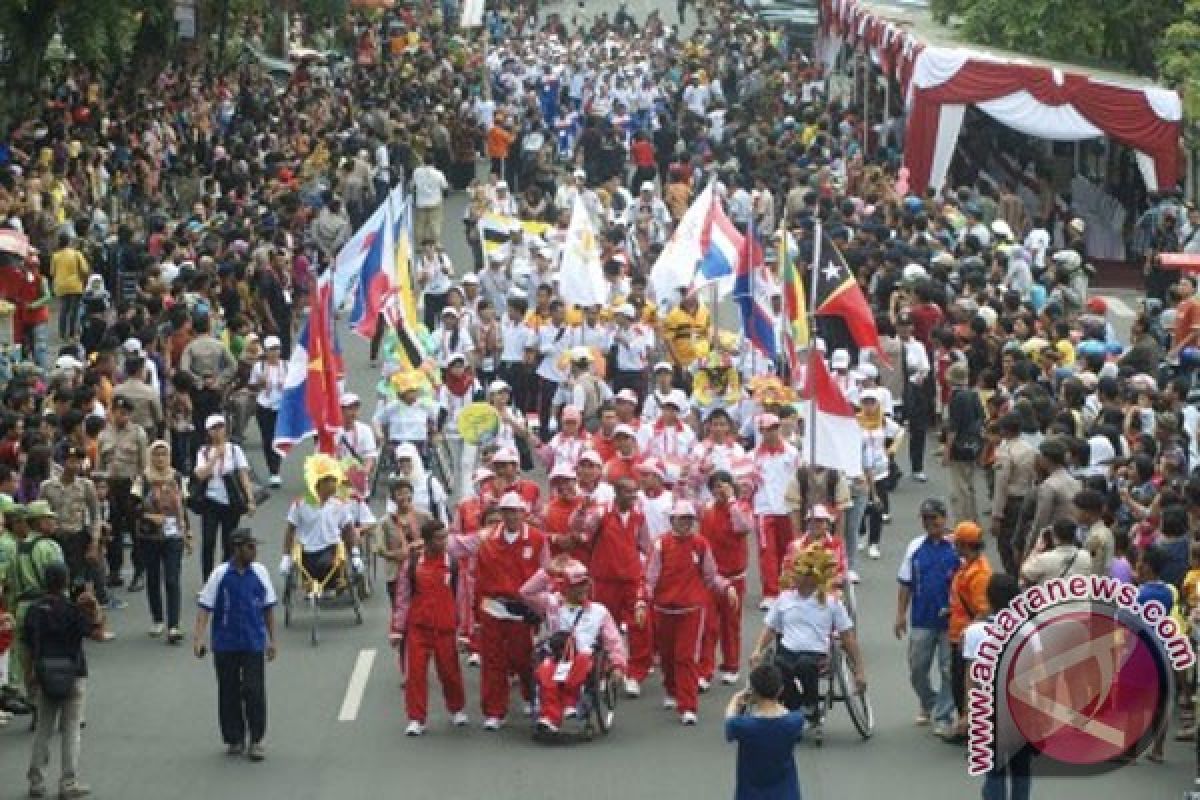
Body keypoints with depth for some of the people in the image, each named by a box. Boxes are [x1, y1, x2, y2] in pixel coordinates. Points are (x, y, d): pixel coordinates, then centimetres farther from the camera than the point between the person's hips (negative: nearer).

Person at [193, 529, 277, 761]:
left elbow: (268, 608, 10)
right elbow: (205, 607, -6)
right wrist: (199, 637, -16)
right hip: (225, 644, -1)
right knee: (229, 693, 7)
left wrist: (271, 639, 11)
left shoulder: (260, 572, 1)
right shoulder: (220, 574, -6)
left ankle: (256, 740, 4)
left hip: (254, 644, 1)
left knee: (254, 690, -5)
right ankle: (234, 739, 19)